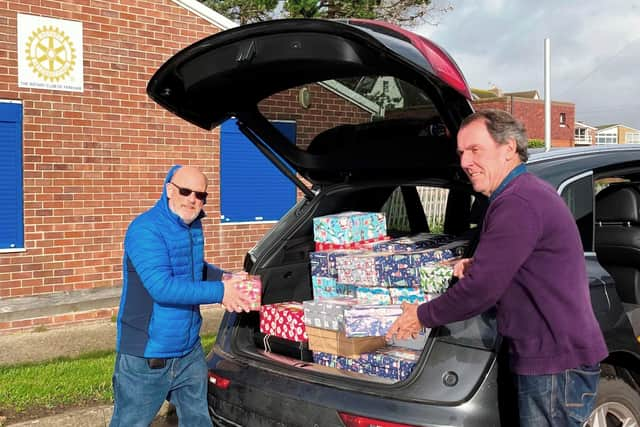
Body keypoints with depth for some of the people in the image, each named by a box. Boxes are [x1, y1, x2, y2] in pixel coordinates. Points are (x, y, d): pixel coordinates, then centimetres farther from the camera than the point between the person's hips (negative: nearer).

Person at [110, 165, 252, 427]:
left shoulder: (194, 227, 5)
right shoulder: (145, 229, -20)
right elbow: (162, 287, -29)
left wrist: (226, 278, 4)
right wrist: (219, 291, -25)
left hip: (190, 352, 8)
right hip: (145, 358, -7)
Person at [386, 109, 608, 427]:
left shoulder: (517, 203, -22)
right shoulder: (533, 191, 13)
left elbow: (481, 290, -22)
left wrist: (421, 316, -7)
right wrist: (478, 266, 6)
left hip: (554, 365, -10)